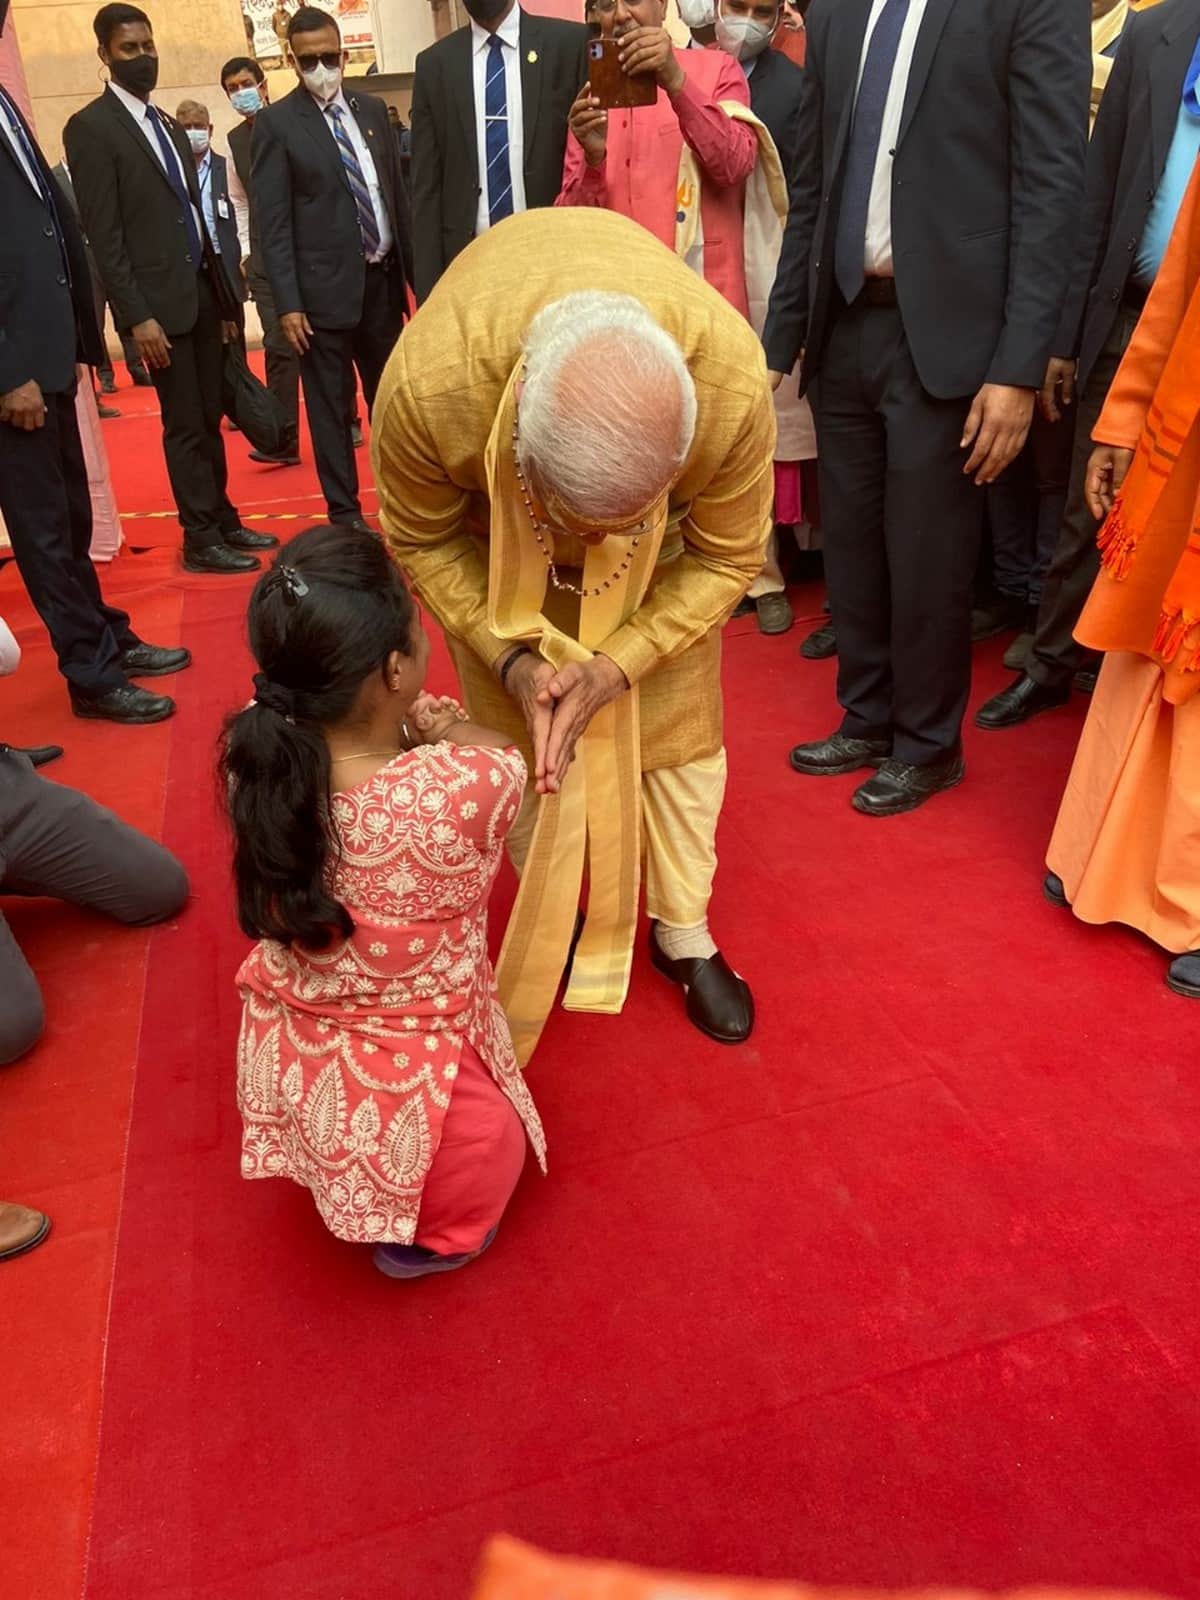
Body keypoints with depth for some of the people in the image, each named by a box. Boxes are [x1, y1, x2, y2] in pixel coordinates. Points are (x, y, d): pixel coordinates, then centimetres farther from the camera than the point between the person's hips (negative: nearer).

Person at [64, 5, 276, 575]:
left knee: (209, 420, 12)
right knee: (185, 427, -4)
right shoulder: (90, 127, -6)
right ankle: (201, 540, 4)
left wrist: (224, 296, 14)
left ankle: (224, 520, 21)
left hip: (202, 291, 7)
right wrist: (138, 316, -18)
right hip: (159, 300, -7)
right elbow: (102, 234, -12)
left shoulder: (168, 125, 17)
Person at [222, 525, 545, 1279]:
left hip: (287, 1066, 5)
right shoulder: (462, 791, -33)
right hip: (400, 1097, -5)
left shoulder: (259, 753, -20)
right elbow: (501, 754, -9)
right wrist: (434, 719, 3)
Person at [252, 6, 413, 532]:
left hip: (382, 279, 5)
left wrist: (413, 270, 8)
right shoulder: (276, 122, -3)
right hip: (325, 287, -4)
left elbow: (397, 193, 13)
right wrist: (287, 303, -15)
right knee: (330, 407, 2)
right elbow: (273, 222, -7)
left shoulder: (372, 108, 11)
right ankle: (345, 513, 11)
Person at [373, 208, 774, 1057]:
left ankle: (684, 933, 22)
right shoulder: (428, 385, -41)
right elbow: (424, 540, -18)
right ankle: (552, 927, 25)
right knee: (525, 737, 0)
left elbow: (728, 556, -20)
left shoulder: (732, 381, -40)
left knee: (678, 722, 1)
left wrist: (616, 662, -29)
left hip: (669, 527, 1)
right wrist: (509, 658, -29)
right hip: (493, 524, 0)